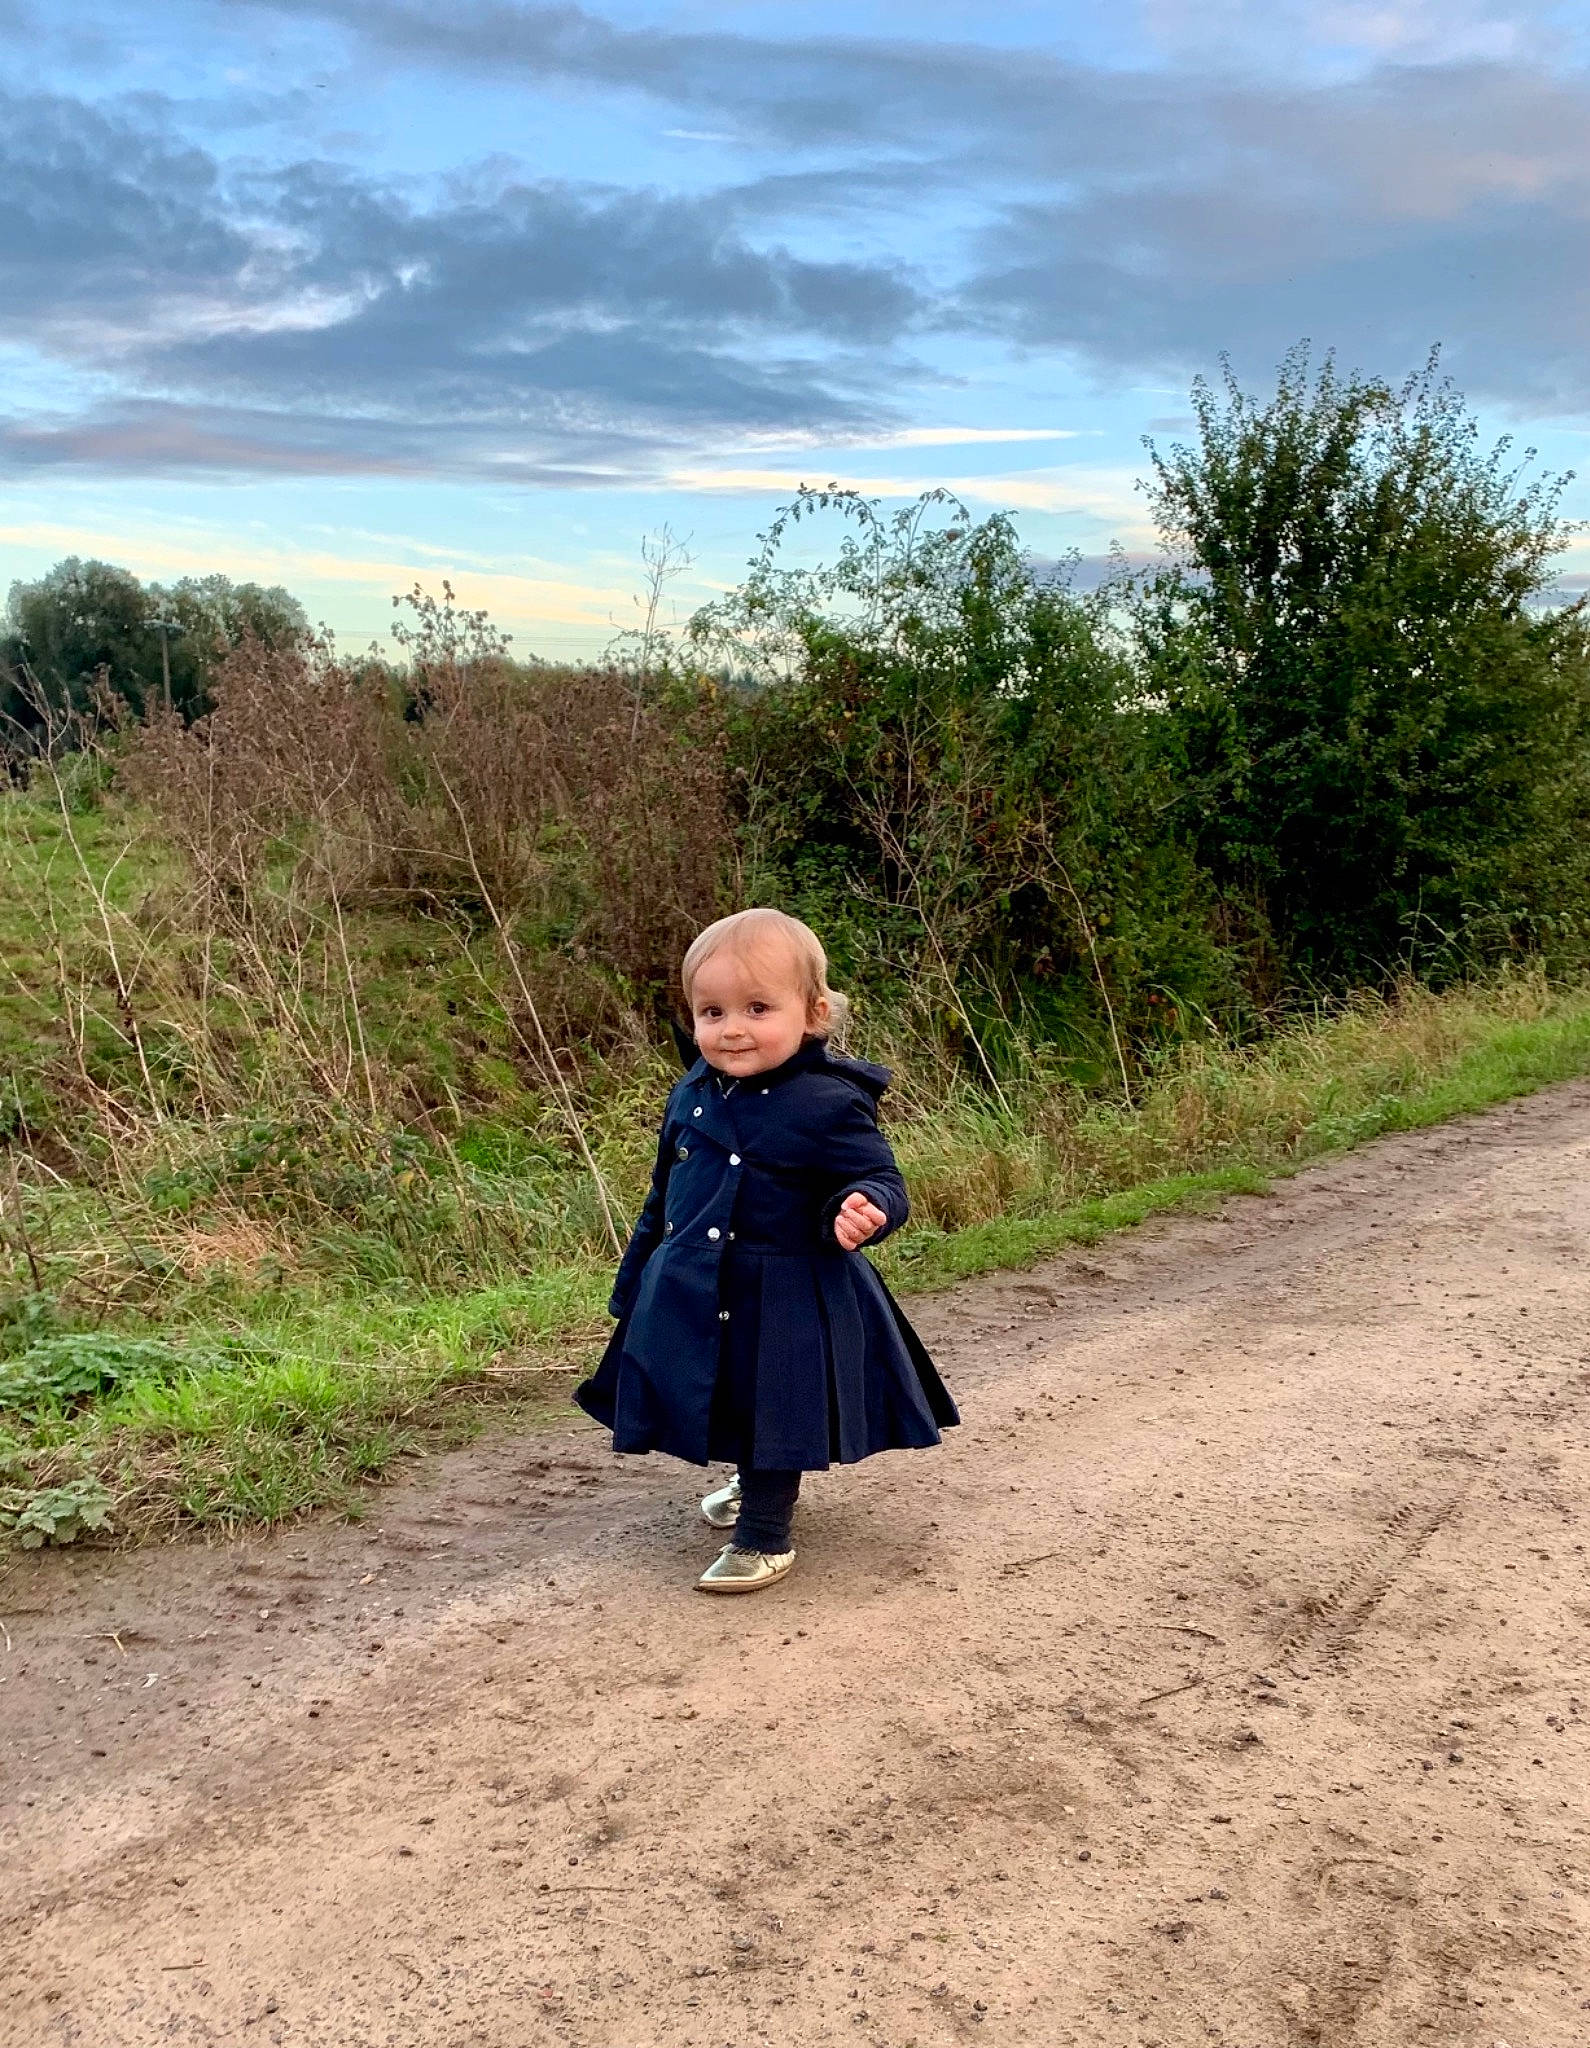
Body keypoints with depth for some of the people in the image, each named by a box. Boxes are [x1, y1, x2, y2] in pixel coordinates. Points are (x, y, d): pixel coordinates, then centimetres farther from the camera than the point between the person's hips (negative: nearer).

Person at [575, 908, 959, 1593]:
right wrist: (635, 1286, 18)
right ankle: (754, 1484, 50)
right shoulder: (693, 1097, 2)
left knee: (774, 1414, 4)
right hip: (696, 1297, 7)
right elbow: (663, 1196, 13)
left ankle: (764, 1539, 22)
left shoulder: (828, 1105, -19)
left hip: (785, 1308, -7)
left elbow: (880, 1180, -12)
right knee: (731, 1409, 23)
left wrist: (863, 1209, -36)